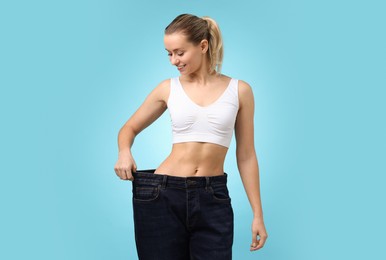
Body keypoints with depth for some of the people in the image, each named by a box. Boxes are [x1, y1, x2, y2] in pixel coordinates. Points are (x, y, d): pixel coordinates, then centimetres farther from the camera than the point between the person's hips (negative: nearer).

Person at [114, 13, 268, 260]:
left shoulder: (239, 90, 1)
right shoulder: (168, 88, 3)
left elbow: (246, 156, 5)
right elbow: (129, 128, 15)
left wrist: (258, 214, 4)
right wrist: (125, 152, -8)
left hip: (213, 199, 0)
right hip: (163, 195, 1)